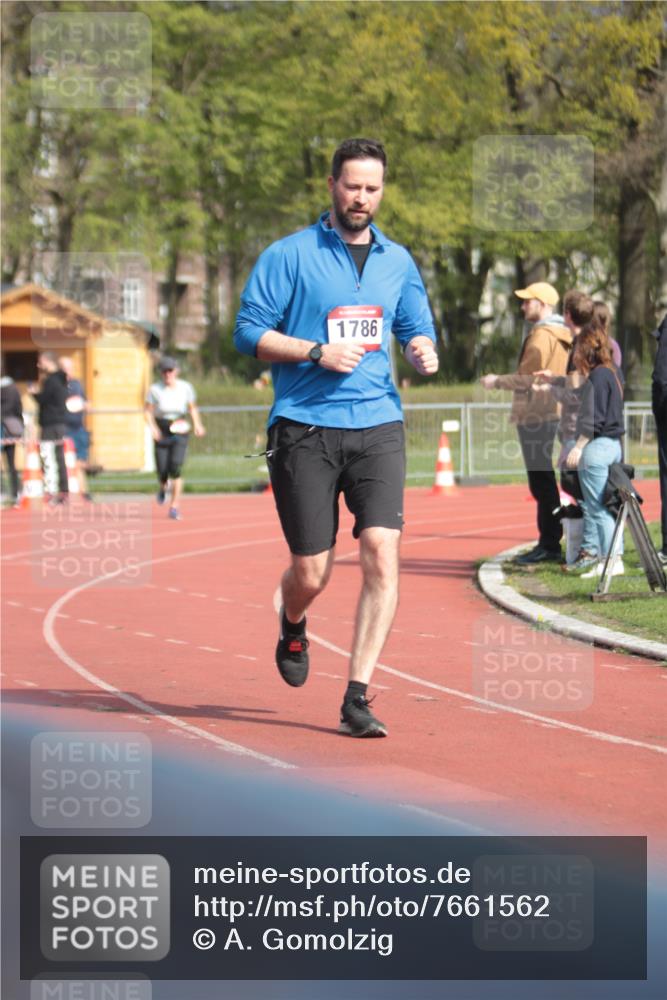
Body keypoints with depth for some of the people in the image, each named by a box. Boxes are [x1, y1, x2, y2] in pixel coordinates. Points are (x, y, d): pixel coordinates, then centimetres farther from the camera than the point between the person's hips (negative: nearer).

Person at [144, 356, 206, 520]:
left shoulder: (185, 388, 1)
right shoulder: (155, 389, -3)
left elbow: (193, 408, 14)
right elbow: (148, 411, -2)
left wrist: (197, 424, 1)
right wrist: (152, 427, -18)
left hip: (180, 431, 0)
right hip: (162, 432, 0)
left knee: (176, 467, -16)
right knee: (162, 470, -3)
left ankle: (175, 507, -10)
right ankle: (164, 486, 37)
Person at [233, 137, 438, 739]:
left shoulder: (398, 261, 15)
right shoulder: (290, 255, 1)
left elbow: (416, 329, 25)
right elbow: (249, 332, -2)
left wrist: (423, 351, 1)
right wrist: (318, 352, -14)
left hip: (378, 425, 3)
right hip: (305, 429, -3)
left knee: (382, 553, -15)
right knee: (311, 572, -1)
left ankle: (358, 696, -12)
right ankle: (293, 628, 37)